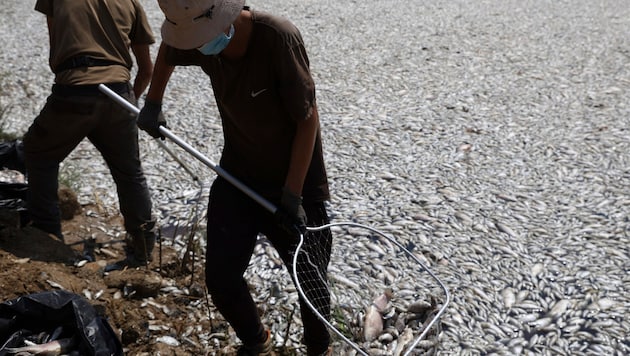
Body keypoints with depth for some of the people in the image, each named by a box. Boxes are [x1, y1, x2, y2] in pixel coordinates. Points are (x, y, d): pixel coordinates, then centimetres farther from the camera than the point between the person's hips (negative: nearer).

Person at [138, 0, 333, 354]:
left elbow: (308, 119, -22)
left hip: (298, 184, -4)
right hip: (237, 178, 5)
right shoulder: (202, 37, -11)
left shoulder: (278, 38, -29)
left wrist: (292, 194, -21)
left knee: (310, 282, 8)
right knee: (220, 278, 4)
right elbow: (167, 52, 16)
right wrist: (153, 105, 15)